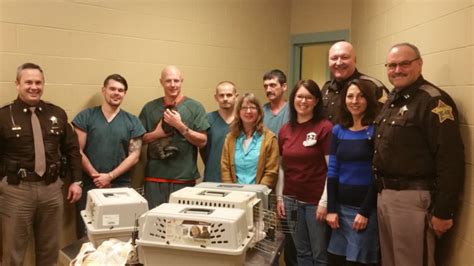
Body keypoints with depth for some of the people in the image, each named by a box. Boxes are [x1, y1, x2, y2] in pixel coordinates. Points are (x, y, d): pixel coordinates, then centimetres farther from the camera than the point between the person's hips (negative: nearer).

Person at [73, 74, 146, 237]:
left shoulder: (132, 122, 5)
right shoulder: (86, 117, 2)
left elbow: (134, 155, 0)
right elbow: (78, 151, -2)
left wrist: (110, 176, -10)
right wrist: (96, 176, -9)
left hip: (120, 186, 1)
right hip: (89, 186, 0)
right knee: (86, 235, 7)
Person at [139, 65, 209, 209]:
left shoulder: (195, 107, 0)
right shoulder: (150, 108, 7)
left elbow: (202, 141, -3)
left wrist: (180, 126, -15)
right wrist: (156, 134, -9)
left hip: (184, 178, -1)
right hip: (155, 177, 2)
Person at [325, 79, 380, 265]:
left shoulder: (376, 130, -7)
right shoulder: (338, 130, 6)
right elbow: (332, 171, 4)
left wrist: (365, 211, -12)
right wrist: (331, 208, -2)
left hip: (367, 207, -4)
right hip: (341, 205, 4)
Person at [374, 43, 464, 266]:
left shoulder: (433, 101, -15)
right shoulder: (392, 100, 13)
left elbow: (451, 160, -20)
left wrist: (443, 211, -19)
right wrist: (382, 191, 16)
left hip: (412, 198, -8)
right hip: (384, 194, 9)